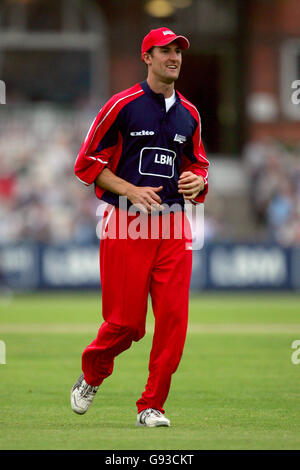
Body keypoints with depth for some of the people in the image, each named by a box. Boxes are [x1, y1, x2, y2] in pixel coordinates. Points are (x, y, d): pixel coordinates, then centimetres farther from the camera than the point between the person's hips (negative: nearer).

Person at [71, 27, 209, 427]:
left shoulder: (189, 114, 15)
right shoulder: (123, 105, -2)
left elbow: (199, 163, 27)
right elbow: (88, 162, -2)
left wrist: (199, 181, 2)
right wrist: (132, 191, -14)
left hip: (173, 223, 5)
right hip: (127, 224, -4)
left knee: (173, 318, -5)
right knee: (125, 320, -5)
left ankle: (152, 406, 5)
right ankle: (91, 377, 25)